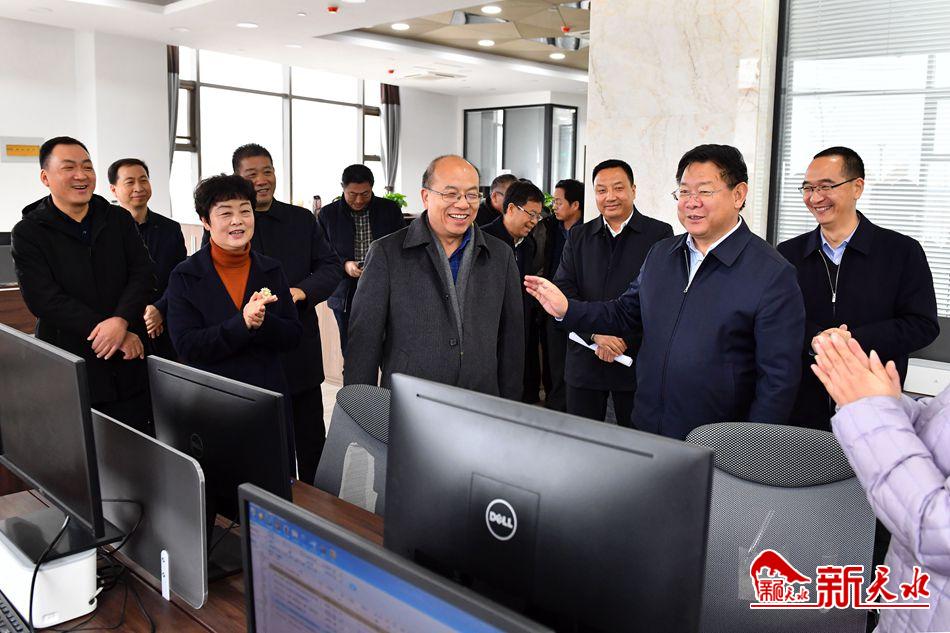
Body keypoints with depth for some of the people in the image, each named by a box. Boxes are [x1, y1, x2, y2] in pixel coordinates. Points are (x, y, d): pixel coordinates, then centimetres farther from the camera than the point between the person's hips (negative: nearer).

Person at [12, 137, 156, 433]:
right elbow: (43, 298, -10)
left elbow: (144, 275, 0)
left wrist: (121, 321, -19)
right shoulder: (28, 232, -1)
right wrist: (110, 333, -15)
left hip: (130, 360, 3)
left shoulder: (119, 220, 9)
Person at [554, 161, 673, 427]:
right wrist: (595, 333, -14)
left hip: (638, 359, -3)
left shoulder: (660, 234, -1)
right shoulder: (578, 237, 9)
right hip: (584, 362, 3)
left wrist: (623, 339, -14)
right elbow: (563, 290, 0)